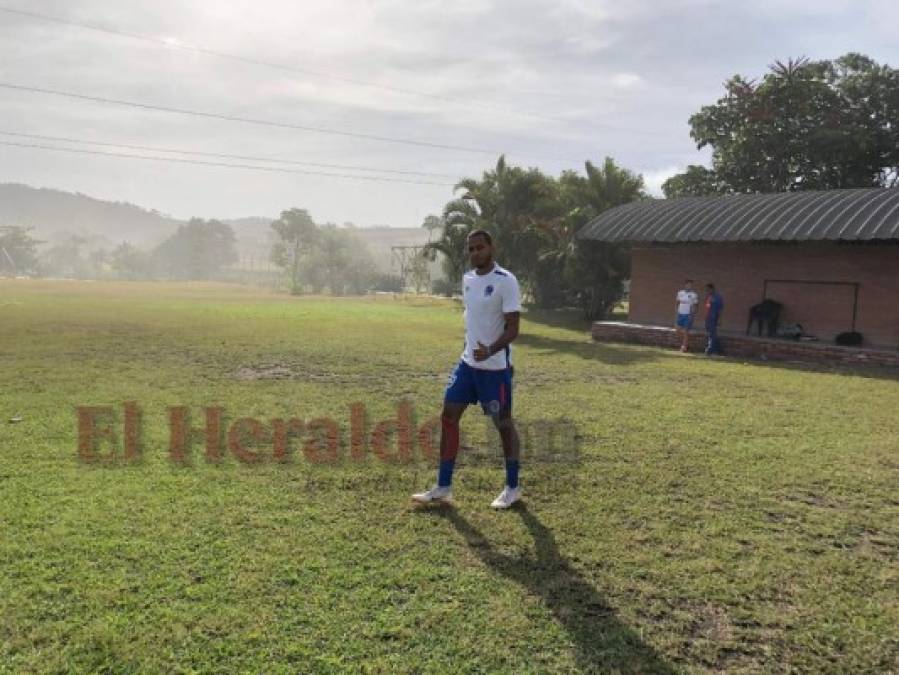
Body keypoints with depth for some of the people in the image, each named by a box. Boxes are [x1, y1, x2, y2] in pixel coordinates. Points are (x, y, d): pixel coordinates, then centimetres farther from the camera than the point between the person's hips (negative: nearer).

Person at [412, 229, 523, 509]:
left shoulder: (506, 281, -14)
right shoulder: (467, 279, 9)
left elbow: (512, 328, -17)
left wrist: (490, 350, -33)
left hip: (495, 366, -7)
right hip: (467, 362, 7)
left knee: (503, 423, 5)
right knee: (448, 415, 4)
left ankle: (513, 488, 22)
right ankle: (443, 487, 13)